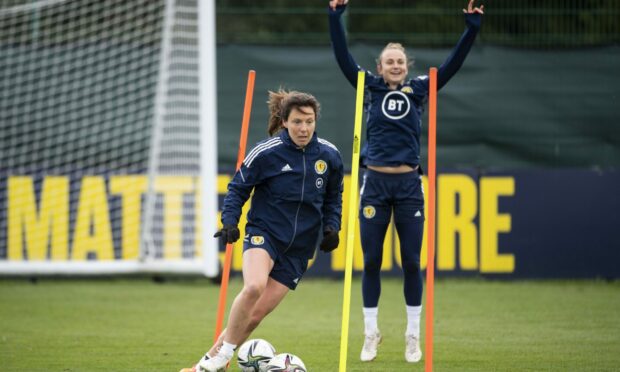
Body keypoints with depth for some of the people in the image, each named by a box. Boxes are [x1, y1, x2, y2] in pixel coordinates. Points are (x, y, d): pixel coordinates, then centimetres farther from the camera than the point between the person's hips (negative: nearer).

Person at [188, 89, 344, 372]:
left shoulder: (329, 155, 0)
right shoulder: (266, 152, -11)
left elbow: (333, 197, 16)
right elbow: (238, 188, 0)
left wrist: (332, 227, 1)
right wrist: (229, 220, -14)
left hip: (298, 247, 4)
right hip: (264, 232, -4)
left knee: (256, 315, -2)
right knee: (254, 287, -34)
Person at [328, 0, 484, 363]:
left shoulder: (420, 89, 7)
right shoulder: (370, 88, 6)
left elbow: (453, 64, 4)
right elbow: (343, 57, -1)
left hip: (409, 184, 0)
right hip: (375, 183, 0)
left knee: (412, 262, 2)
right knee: (371, 262, 3)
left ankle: (413, 336, 11)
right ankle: (371, 333, 13)